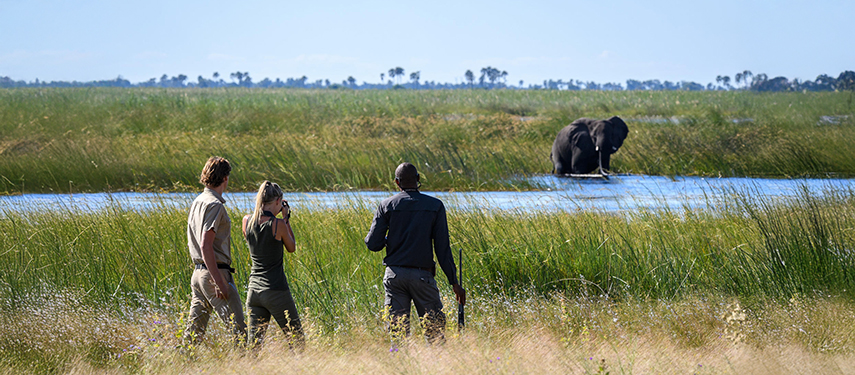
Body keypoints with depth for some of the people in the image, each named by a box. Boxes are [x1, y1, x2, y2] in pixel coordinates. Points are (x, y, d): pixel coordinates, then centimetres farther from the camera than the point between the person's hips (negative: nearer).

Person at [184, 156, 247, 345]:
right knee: (239, 329, -8)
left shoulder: (197, 202, 14)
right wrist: (219, 282, -23)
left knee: (194, 328, 10)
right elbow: (206, 246, -22)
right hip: (214, 272, -9)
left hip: (198, 271, 9)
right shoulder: (214, 205, -15)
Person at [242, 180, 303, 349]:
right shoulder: (278, 224, -13)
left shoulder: (247, 221, 0)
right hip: (276, 291, -5)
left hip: (254, 289, 5)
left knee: (254, 342, 8)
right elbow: (292, 248, 4)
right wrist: (286, 218, 7)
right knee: (297, 340, 7)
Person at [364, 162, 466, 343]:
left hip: (394, 274, 2)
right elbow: (442, 247, -3)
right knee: (435, 330, 2)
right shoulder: (435, 206, 1)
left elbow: (373, 244, -1)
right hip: (422, 275, -2)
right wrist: (454, 282, 0)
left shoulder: (387, 205, 3)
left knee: (398, 330, 4)